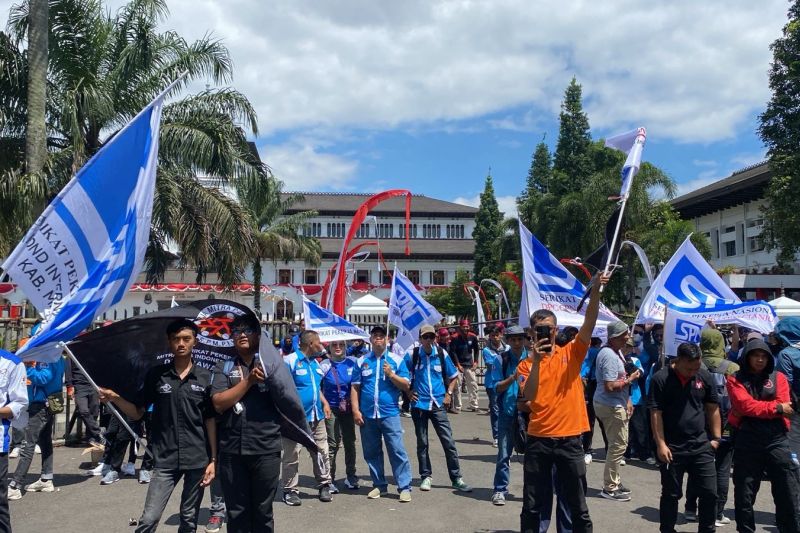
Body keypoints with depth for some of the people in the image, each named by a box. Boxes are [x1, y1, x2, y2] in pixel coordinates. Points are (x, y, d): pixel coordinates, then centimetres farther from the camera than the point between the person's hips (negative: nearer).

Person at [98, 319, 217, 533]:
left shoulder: (205, 377, 0)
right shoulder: (156, 374, 1)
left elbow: (210, 420, 3)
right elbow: (137, 413, 6)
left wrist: (213, 459, 0)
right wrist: (115, 399, -12)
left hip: (198, 459, 0)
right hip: (165, 459, 0)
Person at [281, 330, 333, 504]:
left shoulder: (315, 363, 15)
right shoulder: (290, 361, -11)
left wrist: (324, 403, 13)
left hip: (317, 416, 7)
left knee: (321, 452, 10)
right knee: (292, 455, 1)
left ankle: (324, 485, 23)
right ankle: (290, 490, 12)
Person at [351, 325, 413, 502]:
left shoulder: (396, 360, 4)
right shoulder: (362, 361, 9)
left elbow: (406, 386, 2)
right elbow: (355, 387, 7)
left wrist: (391, 375, -13)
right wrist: (355, 410, -1)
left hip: (389, 413, -2)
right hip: (367, 415, 3)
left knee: (397, 451, -5)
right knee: (371, 452, 9)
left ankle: (405, 487, 1)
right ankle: (379, 485, 22)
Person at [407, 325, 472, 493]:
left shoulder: (442, 355, 0)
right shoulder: (412, 355, -4)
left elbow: (453, 376, 13)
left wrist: (449, 394, 3)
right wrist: (409, 392, -1)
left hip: (438, 404, 1)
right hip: (419, 404, 0)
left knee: (448, 442, -2)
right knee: (422, 443, 9)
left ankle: (456, 478, 6)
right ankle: (426, 476, 22)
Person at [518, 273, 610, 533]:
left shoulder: (571, 353, 3)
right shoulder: (527, 363, 2)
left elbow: (589, 323, -12)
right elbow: (528, 396, -14)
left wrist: (595, 291, -26)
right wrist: (536, 361, -21)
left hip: (569, 438, 0)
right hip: (538, 440, 0)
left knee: (577, 504, 10)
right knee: (532, 504, 9)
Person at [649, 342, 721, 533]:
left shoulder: (705, 377, 2)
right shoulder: (661, 379, -9)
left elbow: (712, 409, 10)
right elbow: (656, 414, -10)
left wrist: (716, 438, 5)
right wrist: (661, 444, -14)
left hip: (701, 446, 3)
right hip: (671, 448, -3)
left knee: (709, 493, 6)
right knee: (671, 495, 8)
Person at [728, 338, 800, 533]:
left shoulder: (778, 377, 9)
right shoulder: (736, 380, 4)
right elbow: (745, 405, -12)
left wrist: (757, 408, -11)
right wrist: (775, 408, -9)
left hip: (776, 440, 1)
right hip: (746, 442, -1)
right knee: (744, 494, 7)